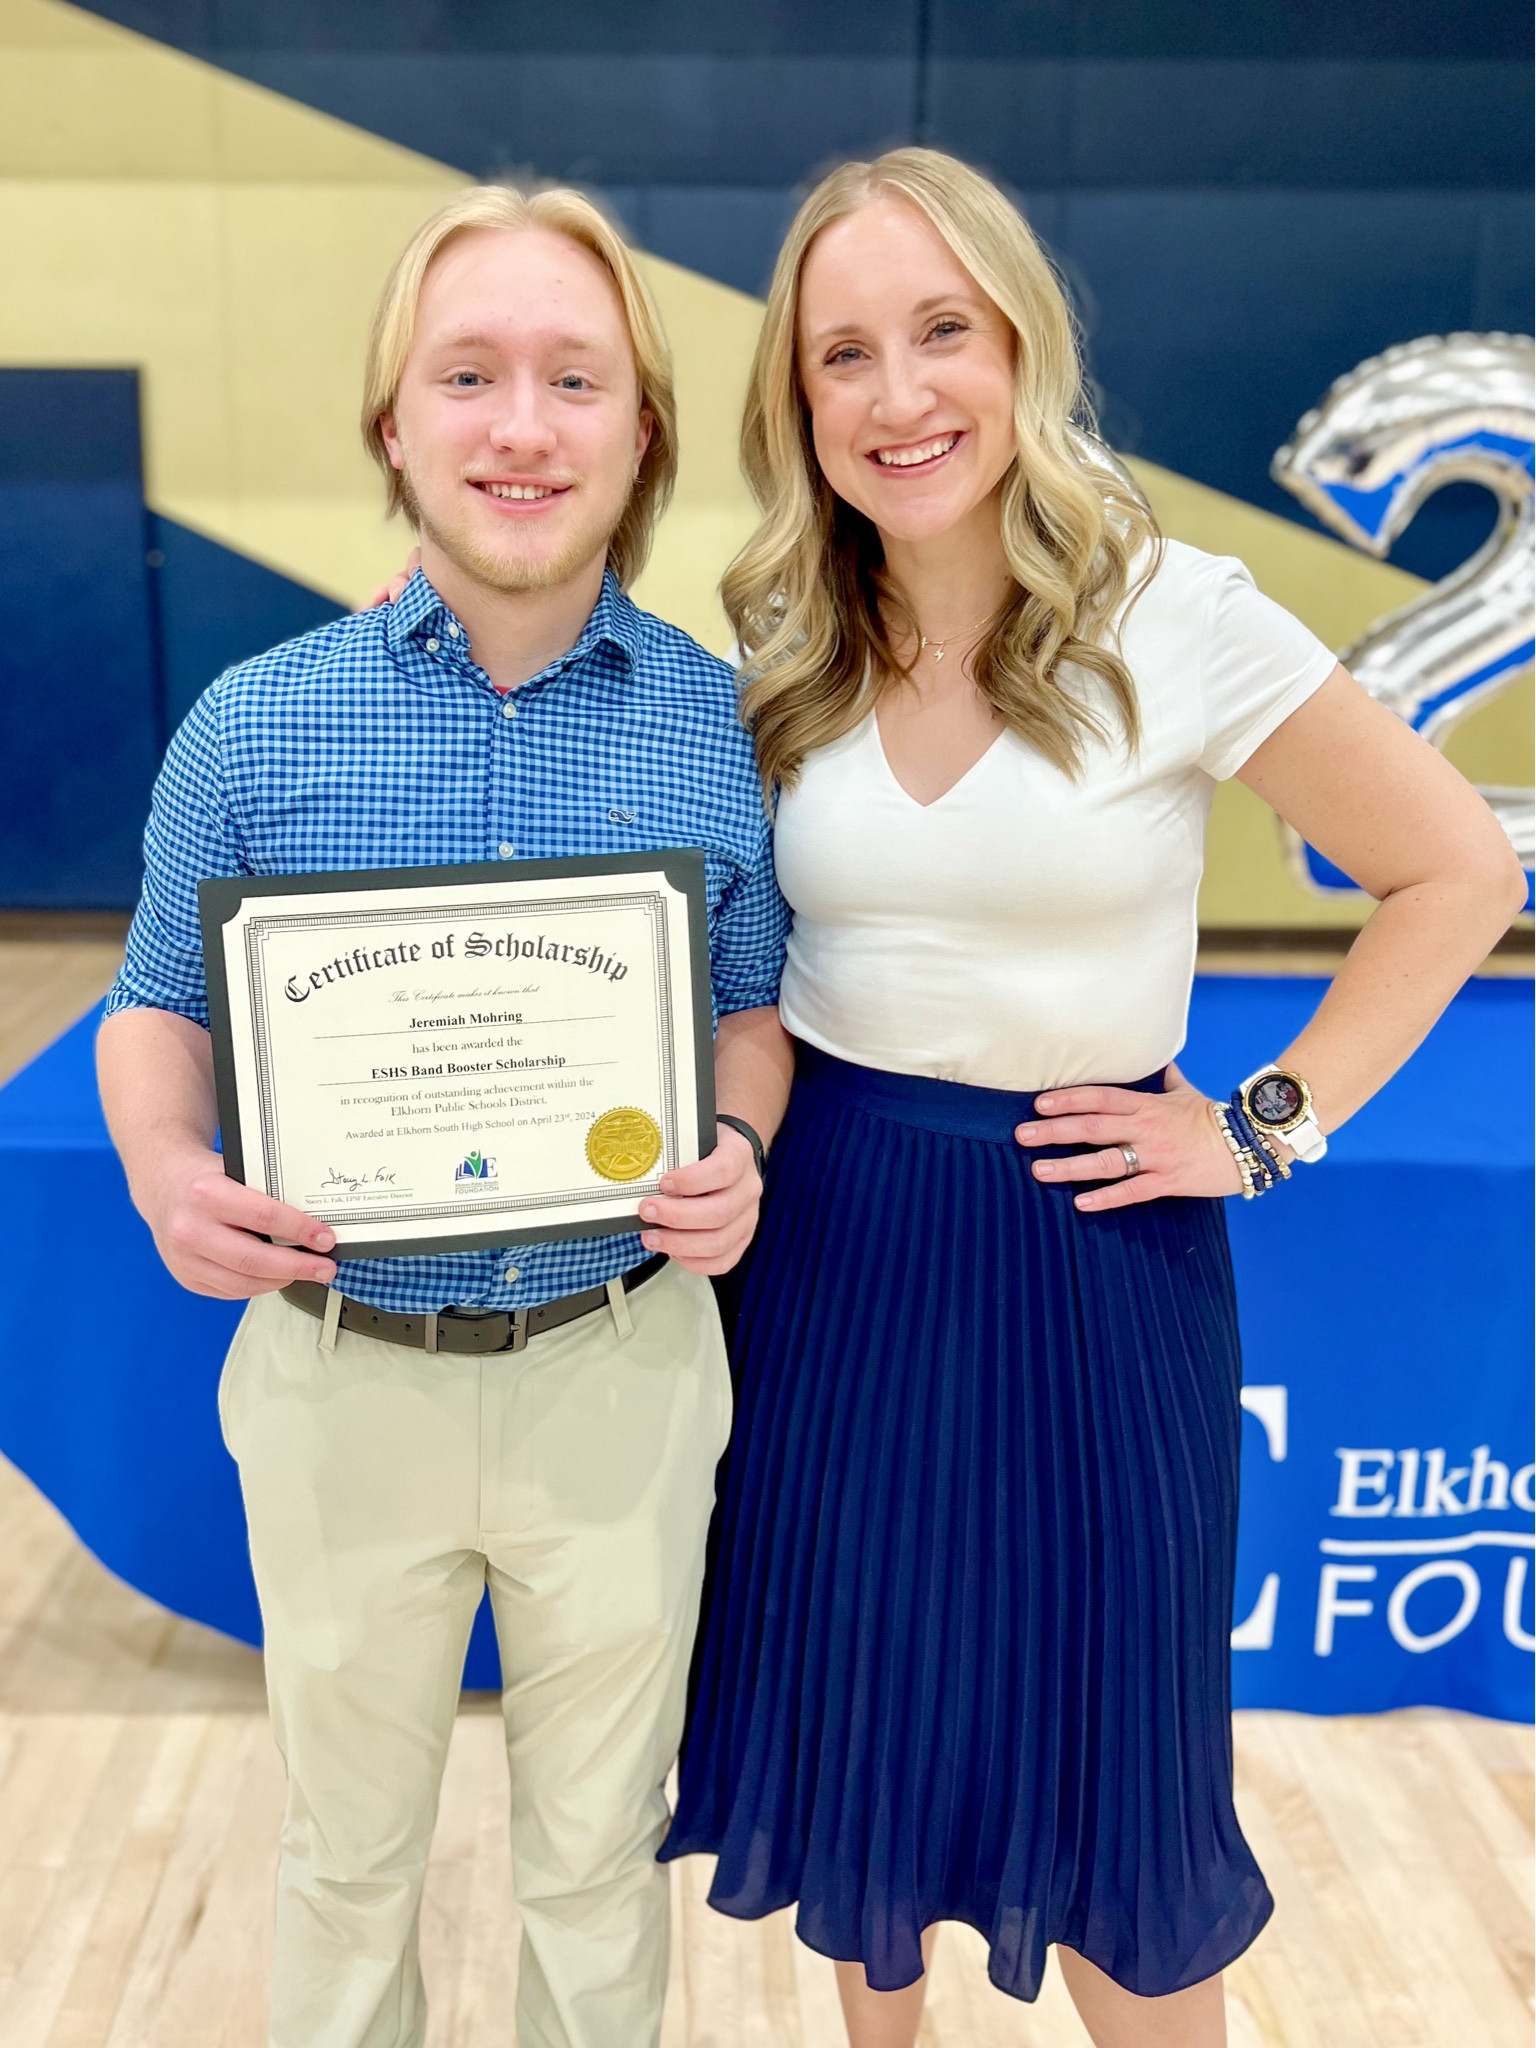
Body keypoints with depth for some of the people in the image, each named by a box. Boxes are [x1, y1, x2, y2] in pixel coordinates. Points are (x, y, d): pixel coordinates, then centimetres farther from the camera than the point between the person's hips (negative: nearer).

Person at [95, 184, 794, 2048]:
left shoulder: (726, 726, -5)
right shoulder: (253, 723, -6)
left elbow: (756, 1005, 4)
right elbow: (159, 1008, 3)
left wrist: (737, 1152, -17)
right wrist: (170, 1176, -17)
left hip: (622, 1373, 0)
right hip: (337, 1375, 1)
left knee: (596, 1855, 22)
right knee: (347, 1844, 24)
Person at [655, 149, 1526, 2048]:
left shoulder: (1176, 621, -11)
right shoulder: (778, 658, 0)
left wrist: (1273, 1124, -7)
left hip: (1088, 1244, -3)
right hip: (827, 1241, 4)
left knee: (1102, 1766, 12)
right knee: (854, 1722, 20)